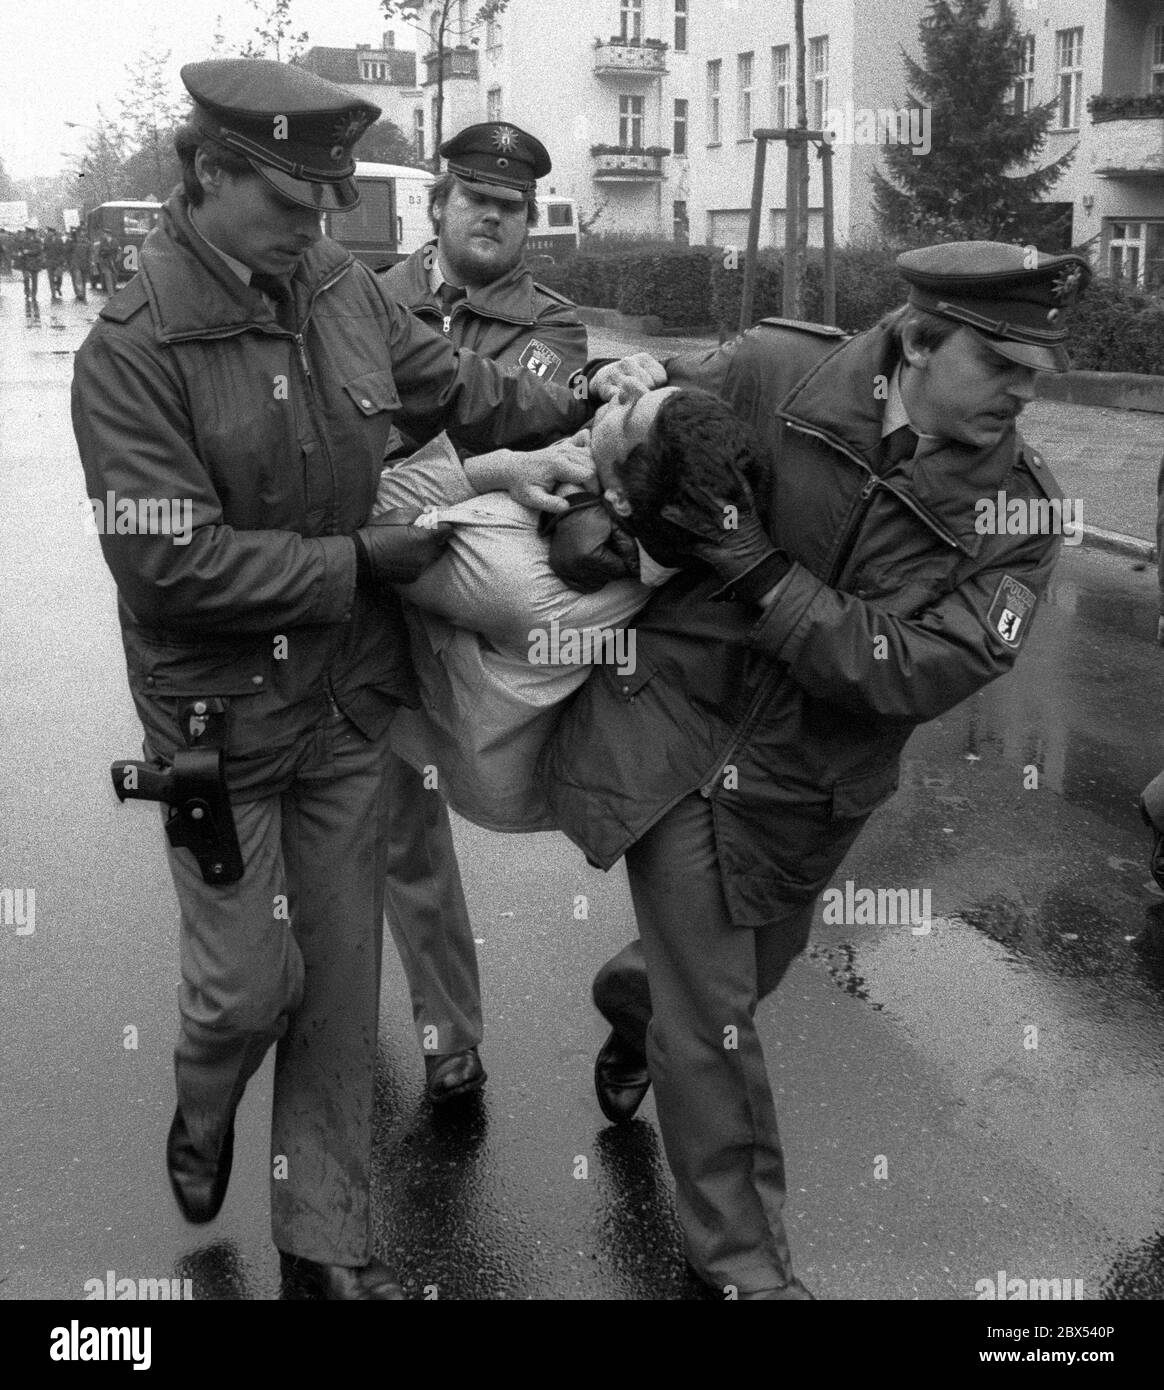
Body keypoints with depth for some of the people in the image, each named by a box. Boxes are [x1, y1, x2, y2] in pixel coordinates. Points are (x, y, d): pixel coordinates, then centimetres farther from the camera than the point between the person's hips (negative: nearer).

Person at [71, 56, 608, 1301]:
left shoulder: (342, 289, -2)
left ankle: (324, 1242, 29)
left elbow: (456, 388, 15)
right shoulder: (133, 350, -17)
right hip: (220, 719, -5)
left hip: (348, 705, 5)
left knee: (342, 978, 12)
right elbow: (171, 563, -23)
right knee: (249, 981, 5)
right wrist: (360, 562, -21)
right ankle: (201, 1118, 44)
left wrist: (576, 410, 4)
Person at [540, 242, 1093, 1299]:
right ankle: (745, 1260, 21)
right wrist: (596, 511, -15)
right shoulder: (774, 374, -14)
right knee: (712, 1021, 0)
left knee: (746, 971, 24)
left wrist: (760, 575, -26)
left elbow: (922, 671, -21)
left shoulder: (1017, 507, -11)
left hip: (809, 786, 3)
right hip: (675, 729, -3)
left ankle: (632, 999, 61)